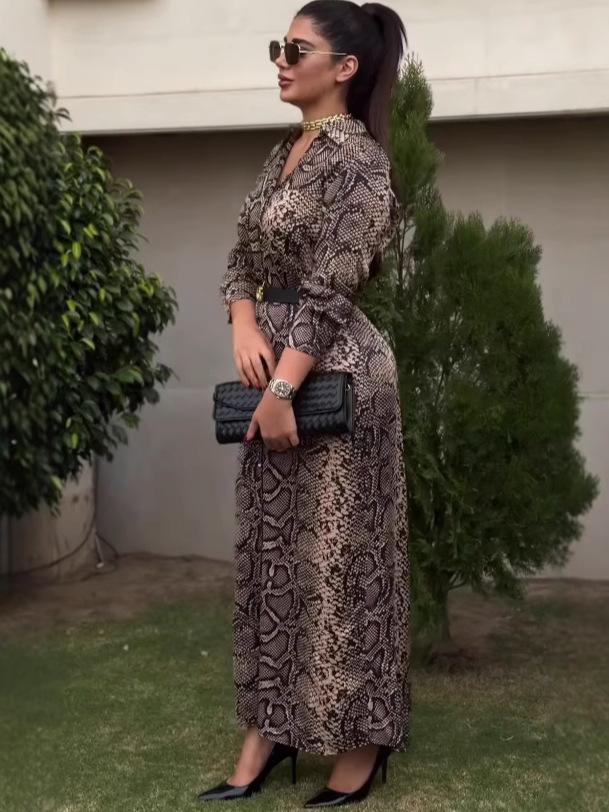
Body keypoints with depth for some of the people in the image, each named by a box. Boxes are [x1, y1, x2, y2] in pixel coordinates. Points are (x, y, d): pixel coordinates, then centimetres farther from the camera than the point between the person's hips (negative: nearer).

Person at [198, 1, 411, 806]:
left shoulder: (356, 158, -12)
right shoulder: (282, 153, 14)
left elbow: (329, 289, -18)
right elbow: (244, 257, 13)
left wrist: (283, 390, -21)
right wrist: (244, 324, -6)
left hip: (333, 372, -9)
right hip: (275, 363, 9)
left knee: (338, 556, 0)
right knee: (270, 552, 11)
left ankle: (361, 744, 16)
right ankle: (266, 737, 23)